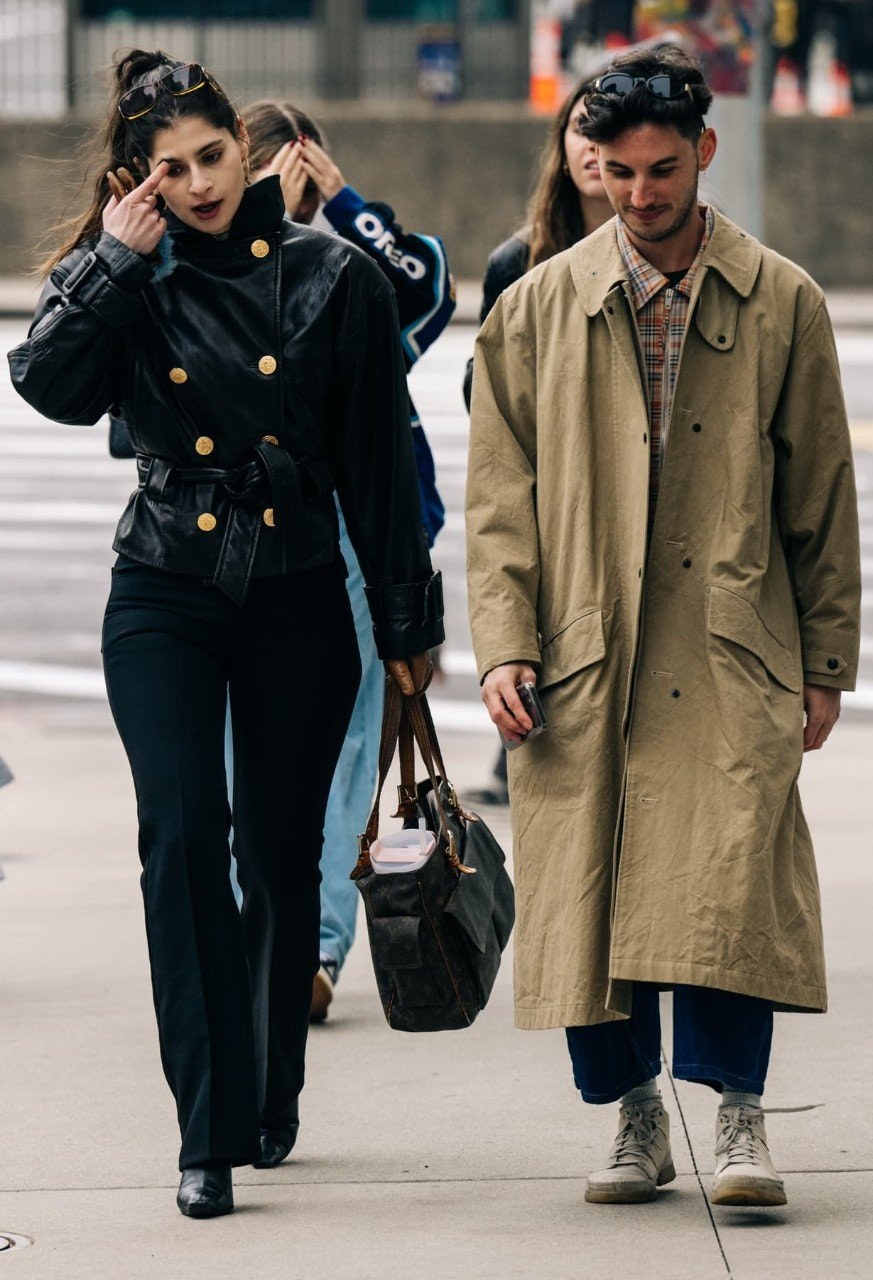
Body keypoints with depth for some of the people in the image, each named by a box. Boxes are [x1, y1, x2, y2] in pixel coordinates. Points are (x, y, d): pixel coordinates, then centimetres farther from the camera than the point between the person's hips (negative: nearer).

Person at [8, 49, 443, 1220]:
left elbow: (382, 463, 2)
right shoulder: (125, 279, 2)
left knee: (283, 857, 9)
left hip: (298, 600, 0)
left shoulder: (333, 279, -1)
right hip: (166, 602, 0)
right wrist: (119, 260, -17)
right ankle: (212, 1132, -14)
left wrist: (408, 621, 3)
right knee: (184, 836, -15)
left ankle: (273, 1098, 28)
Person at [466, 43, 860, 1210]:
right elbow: (501, 497, 8)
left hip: (734, 657, -1)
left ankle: (738, 1116, -3)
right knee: (590, 890, 1)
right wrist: (505, 648, -3)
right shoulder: (537, 311, 8)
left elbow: (821, 496, 10)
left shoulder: (783, 304, 7)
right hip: (582, 662, 1)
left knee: (730, 881, -13)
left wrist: (825, 662, 8)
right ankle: (635, 1116, 15)